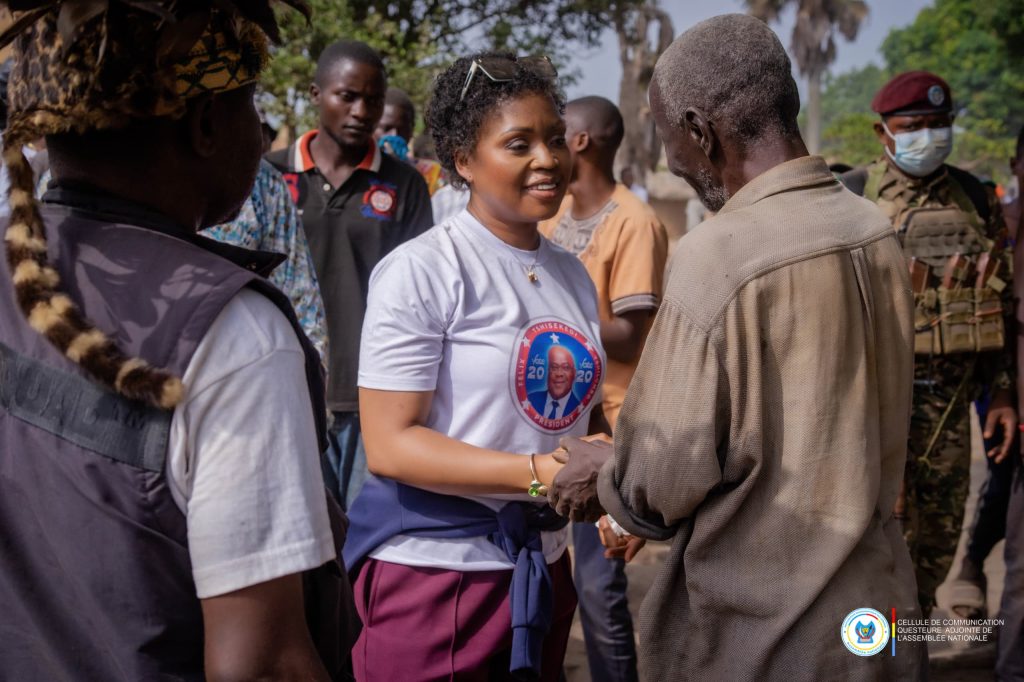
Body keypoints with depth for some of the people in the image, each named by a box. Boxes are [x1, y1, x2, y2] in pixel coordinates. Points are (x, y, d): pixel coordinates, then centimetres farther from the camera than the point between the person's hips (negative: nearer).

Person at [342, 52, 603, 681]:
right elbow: (389, 445, -18)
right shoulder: (421, 271, -13)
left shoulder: (572, 274, 8)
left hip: (542, 564, 7)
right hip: (433, 566, -6)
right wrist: (541, 473, -26)